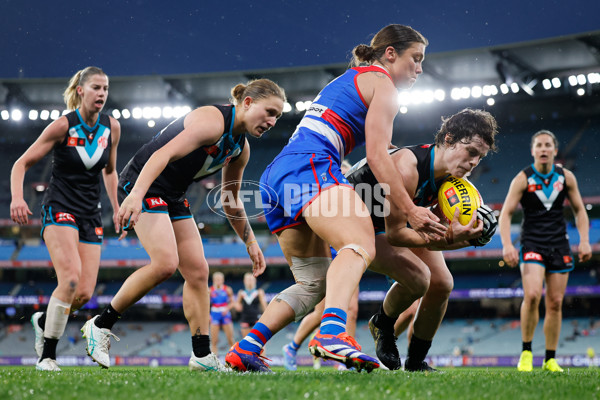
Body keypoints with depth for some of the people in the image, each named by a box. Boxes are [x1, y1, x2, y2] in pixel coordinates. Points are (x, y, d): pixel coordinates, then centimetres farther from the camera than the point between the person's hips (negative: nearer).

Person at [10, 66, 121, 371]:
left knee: (85, 293, -6)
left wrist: (117, 209, 13)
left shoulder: (112, 127, 3)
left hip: (91, 216, 5)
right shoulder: (62, 126, -10)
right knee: (70, 279, -26)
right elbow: (22, 163, -7)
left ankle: (44, 321, 26)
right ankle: (47, 355, -13)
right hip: (59, 210, -5)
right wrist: (17, 197, -24)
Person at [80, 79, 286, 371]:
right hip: (143, 184, -9)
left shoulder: (241, 148, 8)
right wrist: (136, 194, -44)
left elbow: (231, 202, 20)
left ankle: (202, 356, 4)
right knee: (165, 263, -23)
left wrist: (250, 243, 19)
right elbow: (163, 154, -32)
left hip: (173, 195, 10)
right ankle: (101, 325, -9)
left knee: (197, 270, 1)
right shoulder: (213, 121, -21)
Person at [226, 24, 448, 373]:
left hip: (276, 174, 10)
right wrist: (411, 211, -5)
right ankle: (333, 332, -56)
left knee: (313, 283, 11)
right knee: (360, 245, -29)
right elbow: (377, 156, -4)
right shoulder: (381, 83, 6)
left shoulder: (345, 81, 34)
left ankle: (246, 349, -1)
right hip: (310, 167, -10)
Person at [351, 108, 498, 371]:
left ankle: (416, 361, 16)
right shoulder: (407, 167, -37)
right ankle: (382, 324, 3)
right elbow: (394, 233, -34)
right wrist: (447, 238, -43)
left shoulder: (455, 180, -12)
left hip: (401, 223, 8)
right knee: (417, 277, -27)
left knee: (442, 284, 0)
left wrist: (467, 239, -23)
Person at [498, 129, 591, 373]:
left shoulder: (566, 177, 4)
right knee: (532, 295, -22)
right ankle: (526, 352, -6)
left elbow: (579, 210, 12)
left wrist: (584, 240, 0)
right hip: (532, 244, -3)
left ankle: (550, 359, 13)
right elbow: (506, 214, -6)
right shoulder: (523, 179, -5)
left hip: (559, 245, 3)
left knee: (555, 303, 2)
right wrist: (507, 245, -20)